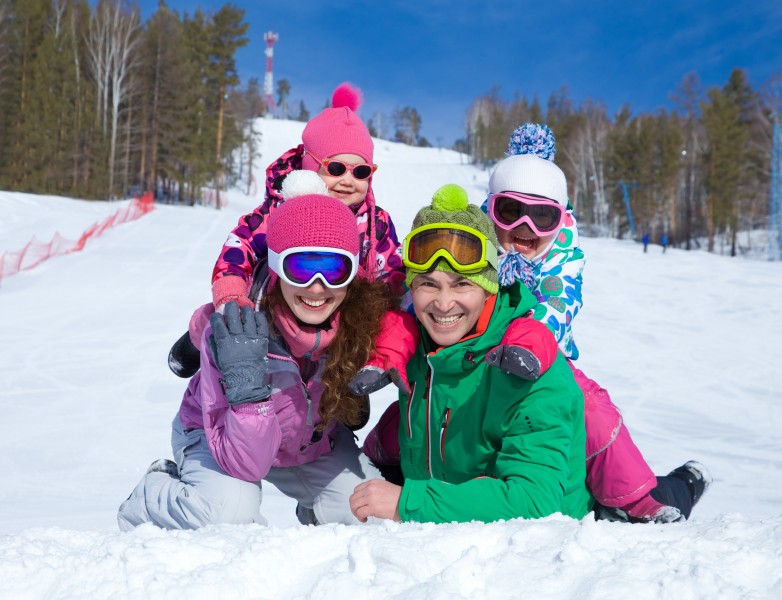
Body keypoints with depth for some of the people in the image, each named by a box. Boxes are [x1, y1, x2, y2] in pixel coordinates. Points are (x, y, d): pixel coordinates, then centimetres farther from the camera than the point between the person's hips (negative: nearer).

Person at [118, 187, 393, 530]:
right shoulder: (237, 334, -35)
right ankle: (149, 499, 3)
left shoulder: (365, 317, -28)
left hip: (313, 439, 4)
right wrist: (246, 389, -49)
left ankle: (315, 514, 22)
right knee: (230, 510, -31)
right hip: (217, 432, -3)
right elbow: (245, 465, -33)